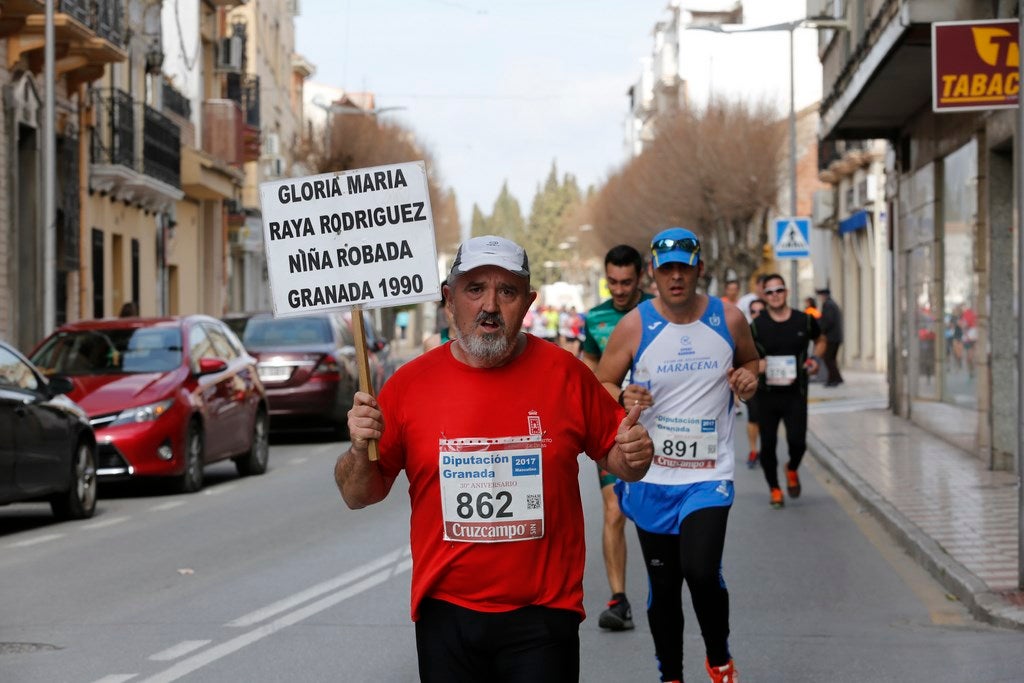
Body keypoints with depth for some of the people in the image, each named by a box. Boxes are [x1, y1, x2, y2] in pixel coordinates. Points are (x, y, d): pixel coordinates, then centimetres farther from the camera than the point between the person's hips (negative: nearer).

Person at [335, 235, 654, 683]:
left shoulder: (564, 373, -2)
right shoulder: (410, 383, -1)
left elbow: (612, 455, 10)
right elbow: (359, 496, 5)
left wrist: (633, 455, -12)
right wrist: (361, 451, -15)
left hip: (542, 614, -1)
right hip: (445, 613, 1)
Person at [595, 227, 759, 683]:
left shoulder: (729, 320, 0)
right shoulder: (633, 326, -4)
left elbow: (749, 360, 19)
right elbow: (599, 387, 2)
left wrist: (748, 378, -4)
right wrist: (623, 398, -20)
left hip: (709, 475, -1)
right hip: (650, 476, 1)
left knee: (701, 572, -18)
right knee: (663, 586, 7)